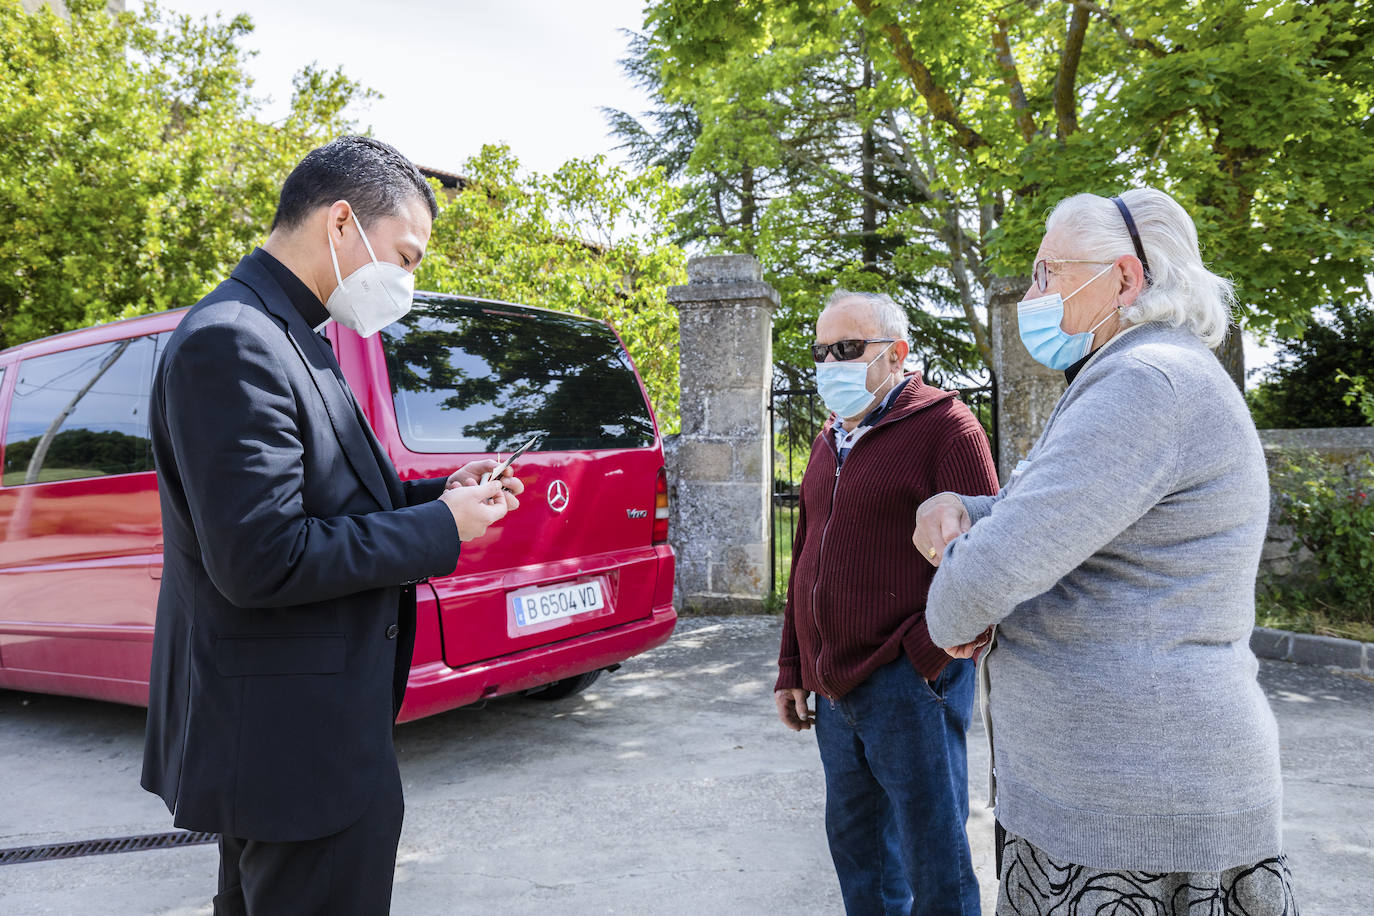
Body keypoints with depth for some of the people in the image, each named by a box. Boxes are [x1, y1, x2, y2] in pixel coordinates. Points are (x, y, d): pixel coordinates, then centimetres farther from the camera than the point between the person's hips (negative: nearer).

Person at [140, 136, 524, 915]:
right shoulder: (232, 342, -22)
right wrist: (439, 527, -19)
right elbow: (261, 561, -27)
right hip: (296, 742, -10)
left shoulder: (283, 337, 10)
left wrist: (434, 495, 2)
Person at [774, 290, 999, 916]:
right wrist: (793, 668, 16)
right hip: (834, 688, 8)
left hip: (907, 685, -7)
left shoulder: (943, 425, -9)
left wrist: (924, 656, -18)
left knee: (934, 861, 5)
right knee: (855, 842, 20)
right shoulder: (831, 440, 15)